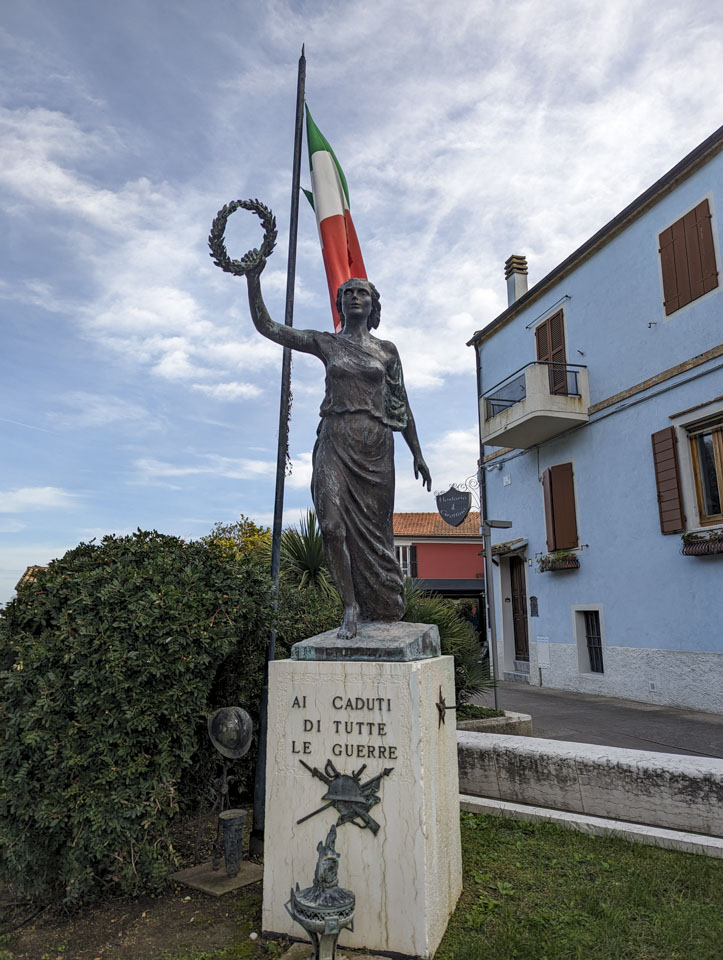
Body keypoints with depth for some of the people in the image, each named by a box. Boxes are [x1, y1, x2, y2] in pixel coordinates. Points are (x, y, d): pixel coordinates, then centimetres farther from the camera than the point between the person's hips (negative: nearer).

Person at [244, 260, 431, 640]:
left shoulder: (386, 350, 12)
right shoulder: (325, 343, 11)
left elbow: (401, 405, 13)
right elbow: (266, 326, 7)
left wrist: (417, 453, 10)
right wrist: (253, 279, -2)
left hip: (375, 444, 0)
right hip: (335, 441, 0)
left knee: (373, 526, 3)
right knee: (334, 523, -14)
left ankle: (385, 610, 18)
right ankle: (351, 608, -3)